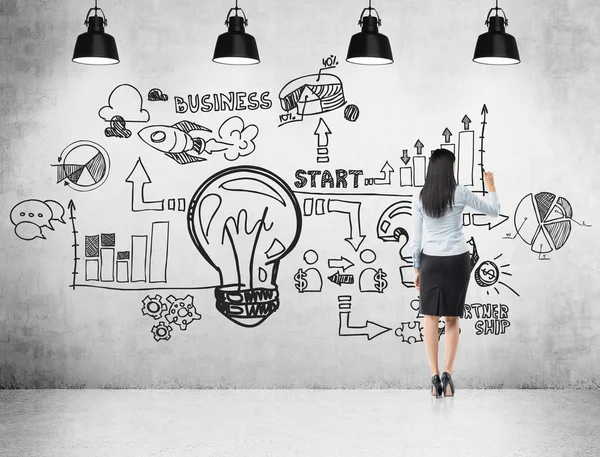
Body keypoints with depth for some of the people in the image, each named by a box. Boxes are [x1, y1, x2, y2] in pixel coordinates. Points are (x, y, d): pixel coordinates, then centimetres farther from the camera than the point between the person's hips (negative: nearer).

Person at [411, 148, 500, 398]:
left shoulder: (419, 197, -4)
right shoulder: (460, 193, -6)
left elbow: (416, 238, -1)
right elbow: (494, 211, 5)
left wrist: (416, 267, 8)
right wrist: (491, 187, 21)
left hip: (431, 261, 0)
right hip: (457, 260, 0)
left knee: (431, 317, 9)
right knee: (452, 318, 10)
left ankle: (435, 376, 1)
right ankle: (447, 373, -2)